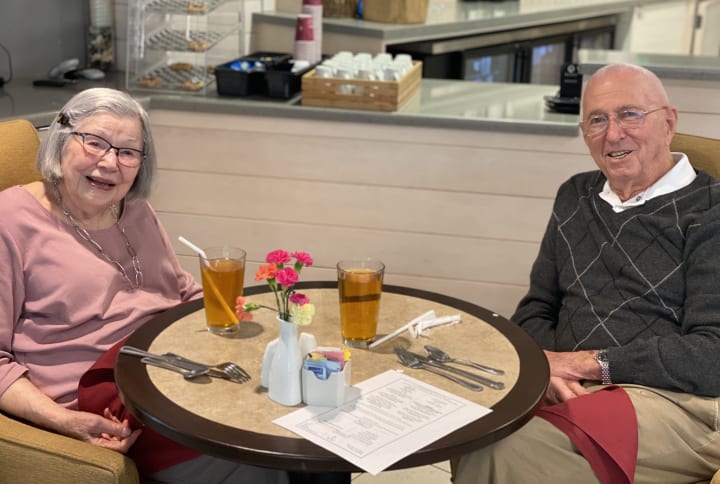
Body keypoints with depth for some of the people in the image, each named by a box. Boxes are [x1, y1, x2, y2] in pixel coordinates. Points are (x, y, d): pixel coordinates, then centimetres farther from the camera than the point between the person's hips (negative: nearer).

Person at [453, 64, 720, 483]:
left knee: (511, 450, -33)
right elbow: (537, 310, 18)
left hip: (675, 401, -5)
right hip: (569, 394, 5)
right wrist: (546, 366, -4)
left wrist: (587, 363, -10)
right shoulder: (576, 197, 18)